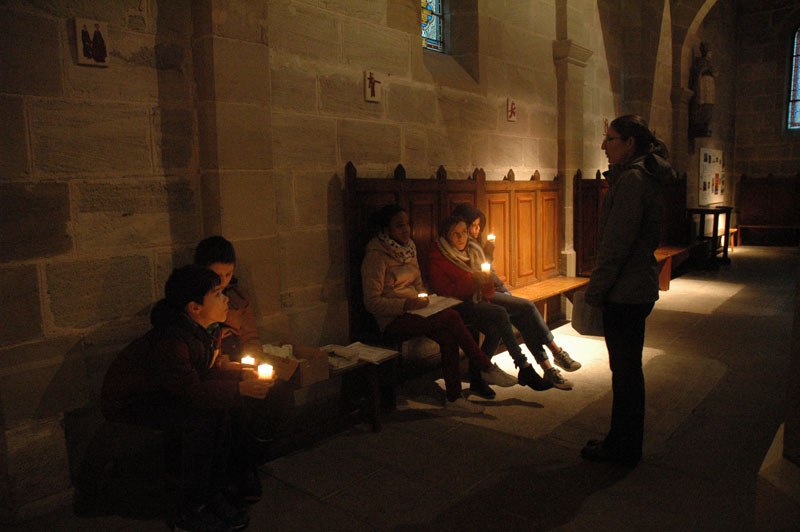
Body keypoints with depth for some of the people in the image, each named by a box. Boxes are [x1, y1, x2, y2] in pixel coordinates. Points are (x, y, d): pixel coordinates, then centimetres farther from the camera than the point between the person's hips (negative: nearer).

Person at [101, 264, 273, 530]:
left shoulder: (206, 328, -5)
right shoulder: (170, 340, -33)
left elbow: (211, 366, 8)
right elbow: (191, 391, -33)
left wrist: (242, 373, -9)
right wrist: (240, 389, -30)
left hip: (162, 394, 8)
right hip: (127, 403, -8)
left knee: (226, 406, -12)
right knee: (202, 417, -27)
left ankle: (213, 493, 1)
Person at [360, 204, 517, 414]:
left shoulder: (409, 247, 13)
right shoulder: (376, 256, -12)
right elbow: (372, 302, -14)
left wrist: (423, 299, 1)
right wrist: (407, 304, -23)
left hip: (412, 312, 7)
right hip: (392, 321, -7)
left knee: (448, 337, -22)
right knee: (451, 317, -24)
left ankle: (454, 397, -12)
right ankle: (487, 369, -11)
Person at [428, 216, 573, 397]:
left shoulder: (472, 250, 14)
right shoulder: (438, 257, -5)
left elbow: (488, 290, 16)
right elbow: (445, 291, -15)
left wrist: (485, 283, -9)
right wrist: (473, 281, -22)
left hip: (477, 301, 6)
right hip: (456, 306, -6)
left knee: (494, 329, -27)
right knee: (500, 314, -27)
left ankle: (478, 378, -16)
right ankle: (525, 369, -22)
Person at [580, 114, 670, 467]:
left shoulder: (631, 179, -17)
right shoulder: (641, 176, 14)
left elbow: (617, 243, -21)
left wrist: (595, 290, -16)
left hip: (626, 292, -10)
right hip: (637, 288, 10)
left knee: (626, 370, 2)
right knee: (627, 368, 18)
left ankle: (623, 449, 17)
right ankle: (623, 442, 31)